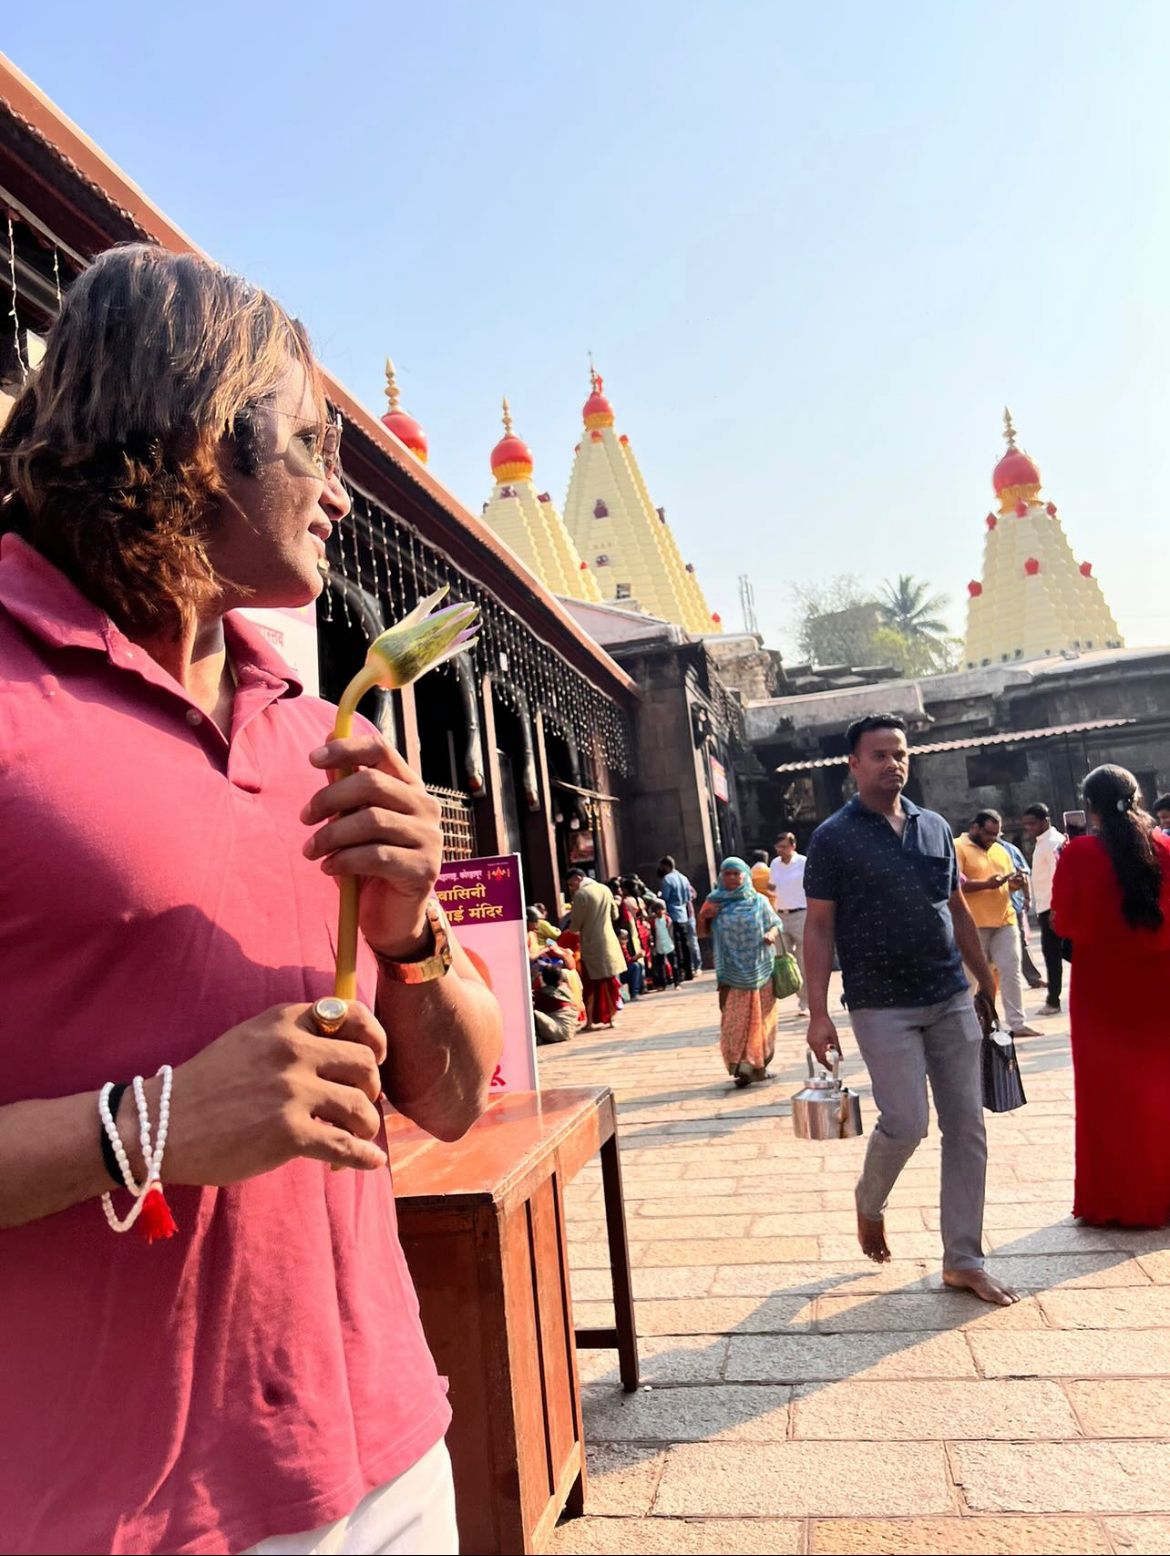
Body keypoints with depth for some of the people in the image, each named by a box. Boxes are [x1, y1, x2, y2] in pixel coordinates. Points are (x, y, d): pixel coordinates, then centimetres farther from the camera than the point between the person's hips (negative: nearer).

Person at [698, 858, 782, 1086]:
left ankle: (760, 1064, 20)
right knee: (736, 1019, -4)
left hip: (759, 969, 0)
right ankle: (743, 1066, 1)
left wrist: (772, 933, -14)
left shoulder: (758, 901, 1)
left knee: (760, 1017, 7)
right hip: (733, 971, 0)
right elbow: (704, 932, 8)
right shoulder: (715, 902, 3)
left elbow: (775, 923, 8)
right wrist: (704, 917, -13)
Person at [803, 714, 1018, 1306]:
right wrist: (818, 1014, -12)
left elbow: (958, 909, 16)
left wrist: (986, 981, 15)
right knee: (905, 1123, -7)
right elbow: (819, 927, -7)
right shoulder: (833, 838, -6)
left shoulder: (935, 828, 9)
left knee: (967, 1125, 6)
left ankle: (964, 1260, 19)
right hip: (883, 1006, -5)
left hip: (951, 998, 5)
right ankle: (869, 1202, 26)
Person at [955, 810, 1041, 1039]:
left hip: (1005, 920, 6)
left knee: (1011, 970, 3)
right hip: (974, 924, -6)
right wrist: (987, 884, -22)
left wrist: (1014, 883, 0)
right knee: (975, 975, 2)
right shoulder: (958, 848, -6)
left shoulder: (1000, 849, 17)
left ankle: (1017, 1023, 8)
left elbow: (1010, 879, 24)